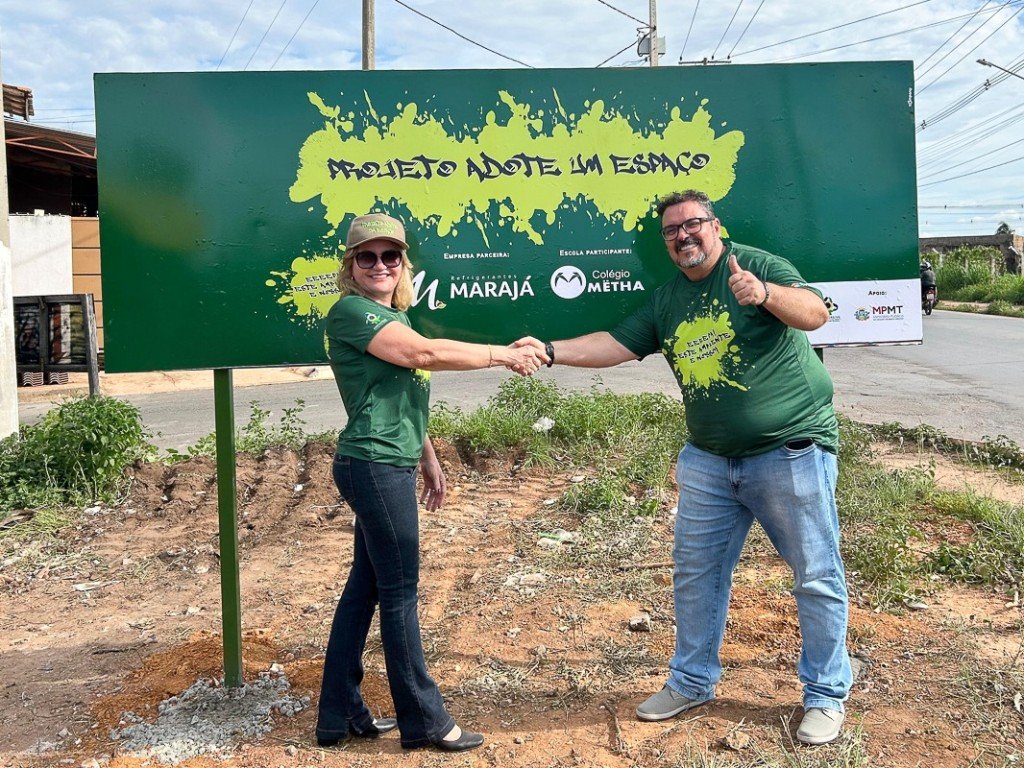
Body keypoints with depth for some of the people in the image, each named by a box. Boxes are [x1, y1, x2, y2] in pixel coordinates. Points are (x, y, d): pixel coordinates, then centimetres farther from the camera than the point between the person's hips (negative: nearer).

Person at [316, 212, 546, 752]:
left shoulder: (393, 316, 18)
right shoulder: (351, 311, -11)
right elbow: (425, 353, -22)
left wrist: (429, 460, 23)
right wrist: (503, 354, -15)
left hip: (389, 469, 9)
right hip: (374, 467, -9)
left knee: (364, 587, 13)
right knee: (399, 592, -1)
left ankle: (339, 717, 23)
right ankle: (424, 721, 12)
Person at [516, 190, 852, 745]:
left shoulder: (756, 265, -9)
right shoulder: (665, 301, 9)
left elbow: (815, 313, -22)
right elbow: (615, 345, 6)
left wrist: (765, 294, -41)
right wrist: (551, 351, -8)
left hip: (791, 450, -6)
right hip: (709, 459, 6)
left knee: (817, 577, 4)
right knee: (696, 571, 13)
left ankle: (826, 696, 20)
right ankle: (692, 682, 30)